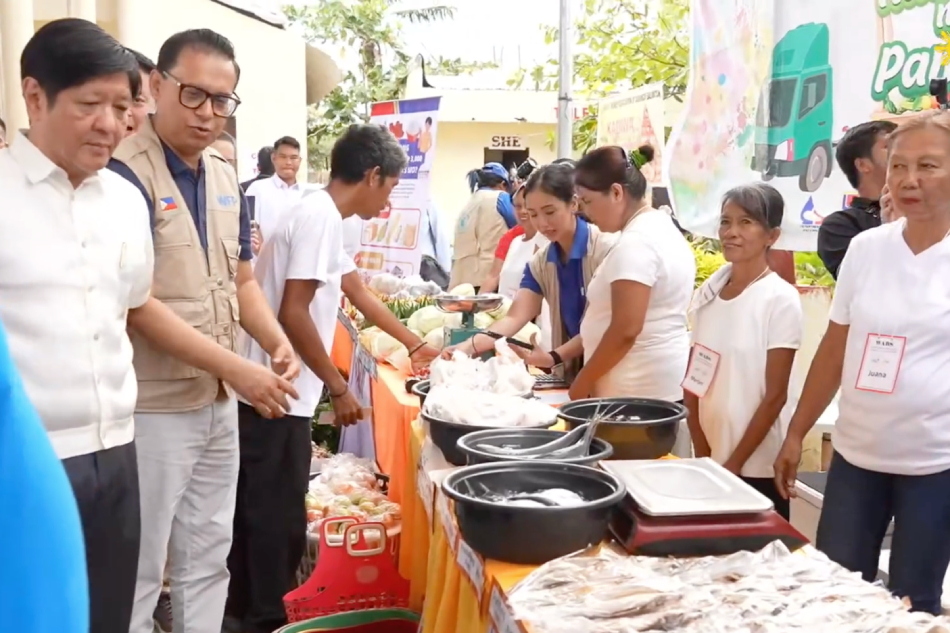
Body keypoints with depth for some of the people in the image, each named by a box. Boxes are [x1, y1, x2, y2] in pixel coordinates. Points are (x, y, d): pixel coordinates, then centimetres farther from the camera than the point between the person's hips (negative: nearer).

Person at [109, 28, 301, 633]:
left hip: (221, 404, 7)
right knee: (139, 570, 6)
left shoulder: (226, 177, 8)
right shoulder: (125, 174, -15)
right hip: (154, 407, -7)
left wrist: (276, 342, -4)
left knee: (209, 557, 18)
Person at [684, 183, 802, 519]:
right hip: (710, 461, 5)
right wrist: (702, 454, 1)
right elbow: (694, 383, 7)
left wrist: (735, 463, -12)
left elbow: (775, 395, -12)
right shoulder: (707, 293, 3)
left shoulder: (780, 299, -12)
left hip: (758, 467, -5)